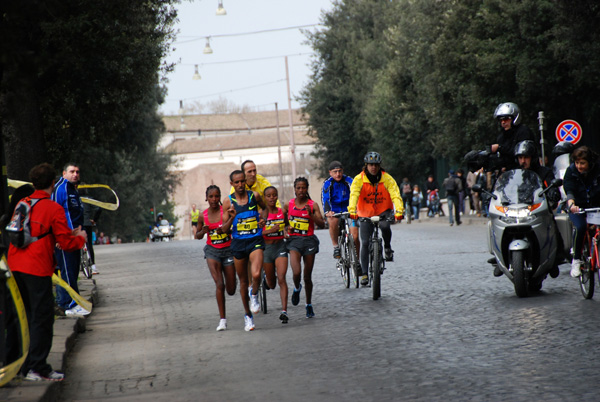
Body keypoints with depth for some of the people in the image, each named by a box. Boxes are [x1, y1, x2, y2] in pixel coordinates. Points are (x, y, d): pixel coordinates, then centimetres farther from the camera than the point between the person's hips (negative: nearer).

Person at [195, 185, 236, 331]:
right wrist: (203, 231, -9)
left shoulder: (225, 211, -9)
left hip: (228, 250, 0)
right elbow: (197, 236, 13)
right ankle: (222, 319, -10)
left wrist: (233, 216, -42)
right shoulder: (203, 216, -1)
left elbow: (225, 228, -27)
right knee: (219, 284, -17)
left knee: (231, 290, 3)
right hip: (212, 251, 0)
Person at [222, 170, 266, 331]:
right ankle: (248, 315, 23)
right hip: (238, 243, 1)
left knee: (256, 274, -25)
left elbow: (267, 209, 20)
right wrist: (232, 217, -19)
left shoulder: (254, 196, 0)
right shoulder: (229, 201, -2)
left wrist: (263, 220, 2)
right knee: (243, 281, 9)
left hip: (256, 241, -1)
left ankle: (254, 294, 7)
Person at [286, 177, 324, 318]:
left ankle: (309, 305, 25)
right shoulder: (289, 204, 3)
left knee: (308, 276, 8)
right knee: (296, 272, -20)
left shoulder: (313, 205, -1)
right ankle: (297, 288, 16)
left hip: (309, 240, 0)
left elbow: (322, 224, -8)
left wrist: (311, 214, -21)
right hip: (294, 239, 0)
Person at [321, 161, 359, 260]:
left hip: (348, 211, 1)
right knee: (333, 221, -37)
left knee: (355, 236, -13)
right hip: (334, 212, -1)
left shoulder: (348, 181, -6)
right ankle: (336, 247, -20)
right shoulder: (327, 184, -7)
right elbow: (325, 199, -21)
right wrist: (327, 211, -42)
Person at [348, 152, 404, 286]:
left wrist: (399, 211, -39)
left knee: (385, 226, -34)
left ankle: (387, 247, -5)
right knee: (365, 243, -6)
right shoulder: (359, 179, -13)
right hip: (366, 214, 1)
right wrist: (352, 210, -45)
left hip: (384, 211, -1)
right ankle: (364, 274, 2)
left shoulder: (387, 179, -12)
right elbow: (354, 194, -27)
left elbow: (395, 195, -21)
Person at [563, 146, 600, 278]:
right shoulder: (571, 171, -8)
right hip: (577, 207, -1)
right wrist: (571, 204, -43)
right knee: (580, 227, -31)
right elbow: (569, 190, -22)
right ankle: (576, 260, -17)